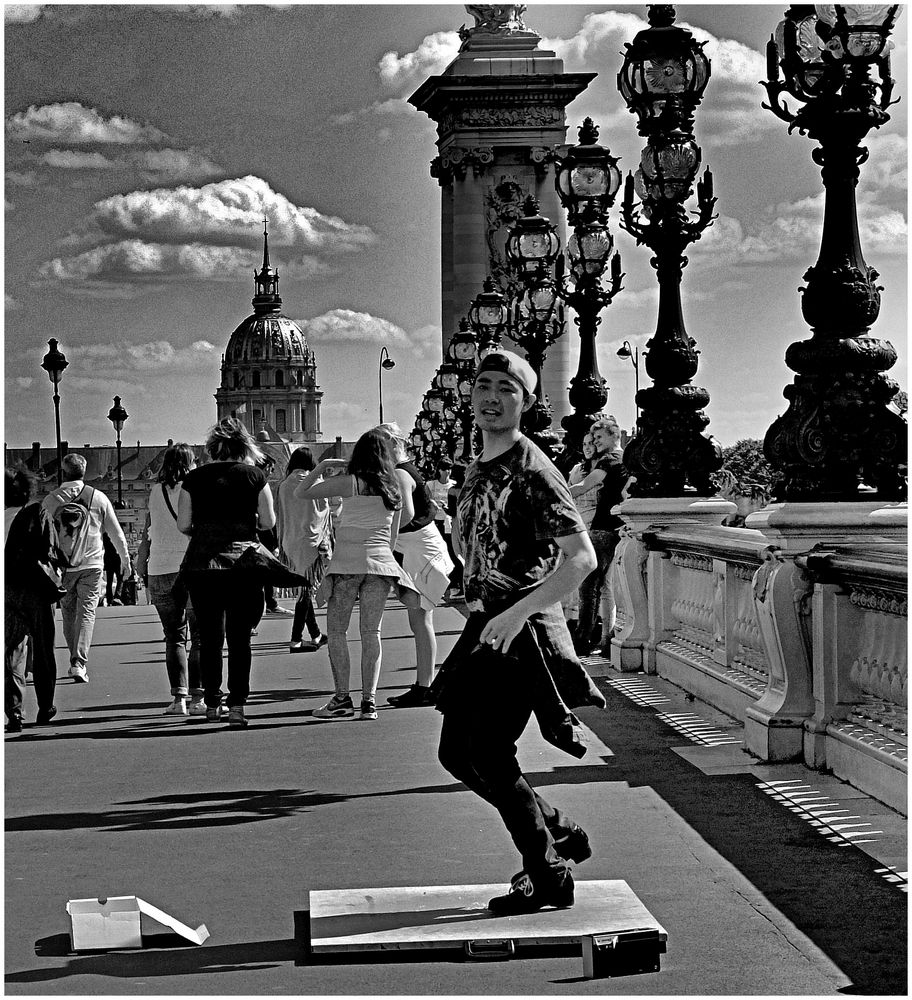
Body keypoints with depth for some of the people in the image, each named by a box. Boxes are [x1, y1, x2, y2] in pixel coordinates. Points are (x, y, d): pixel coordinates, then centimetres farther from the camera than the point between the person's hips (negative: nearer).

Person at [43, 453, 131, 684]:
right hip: (92, 565, -1)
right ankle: (79, 663, -13)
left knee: (68, 614, 15)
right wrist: (125, 559, 17)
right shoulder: (98, 498, -2)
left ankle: (75, 660, 23)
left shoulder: (50, 501, -1)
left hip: (62, 567, 1)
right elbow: (115, 532, 5)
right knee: (86, 613, -1)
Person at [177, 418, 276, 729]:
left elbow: (183, 524, 2)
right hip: (242, 563, -1)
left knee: (209, 636, 12)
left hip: (200, 563, 2)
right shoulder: (254, 474, 1)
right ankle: (237, 704, -7)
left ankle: (212, 703, 18)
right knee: (239, 637, 1)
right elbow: (268, 521, 1)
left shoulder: (195, 477, 4)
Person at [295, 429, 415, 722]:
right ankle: (369, 701, 0)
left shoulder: (350, 482, -5)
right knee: (371, 632, 5)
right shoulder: (395, 488, 11)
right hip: (380, 562, 4)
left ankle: (342, 699, 0)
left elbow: (301, 493, 0)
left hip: (348, 560, -4)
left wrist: (322, 466, 8)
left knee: (337, 630, 3)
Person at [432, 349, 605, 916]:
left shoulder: (532, 471, -15)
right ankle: (563, 834, 26)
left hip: (523, 632, -9)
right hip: (487, 625, 9)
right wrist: (482, 605, 16)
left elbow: (583, 557, -21)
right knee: (457, 752, 11)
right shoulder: (479, 469, 12)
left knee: (488, 753, -8)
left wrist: (517, 613, -25)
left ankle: (549, 879, 7)